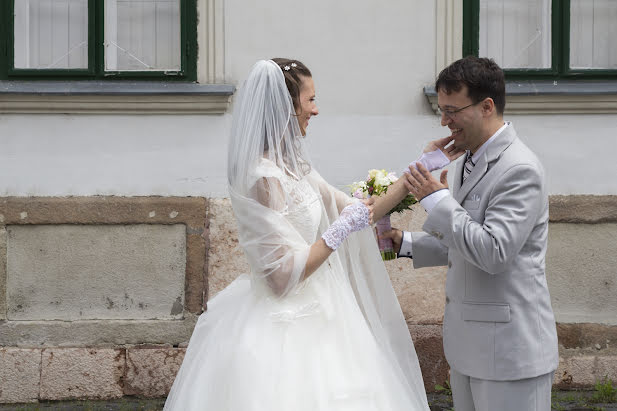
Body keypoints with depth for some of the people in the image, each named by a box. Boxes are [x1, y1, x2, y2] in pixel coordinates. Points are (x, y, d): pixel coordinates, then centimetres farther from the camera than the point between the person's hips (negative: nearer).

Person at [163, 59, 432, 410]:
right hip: (284, 329, -9)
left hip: (310, 315, 9)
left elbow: (344, 204, 17)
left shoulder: (292, 164, 7)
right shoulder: (265, 177, -21)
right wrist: (342, 229, -17)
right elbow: (285, 274, -22)